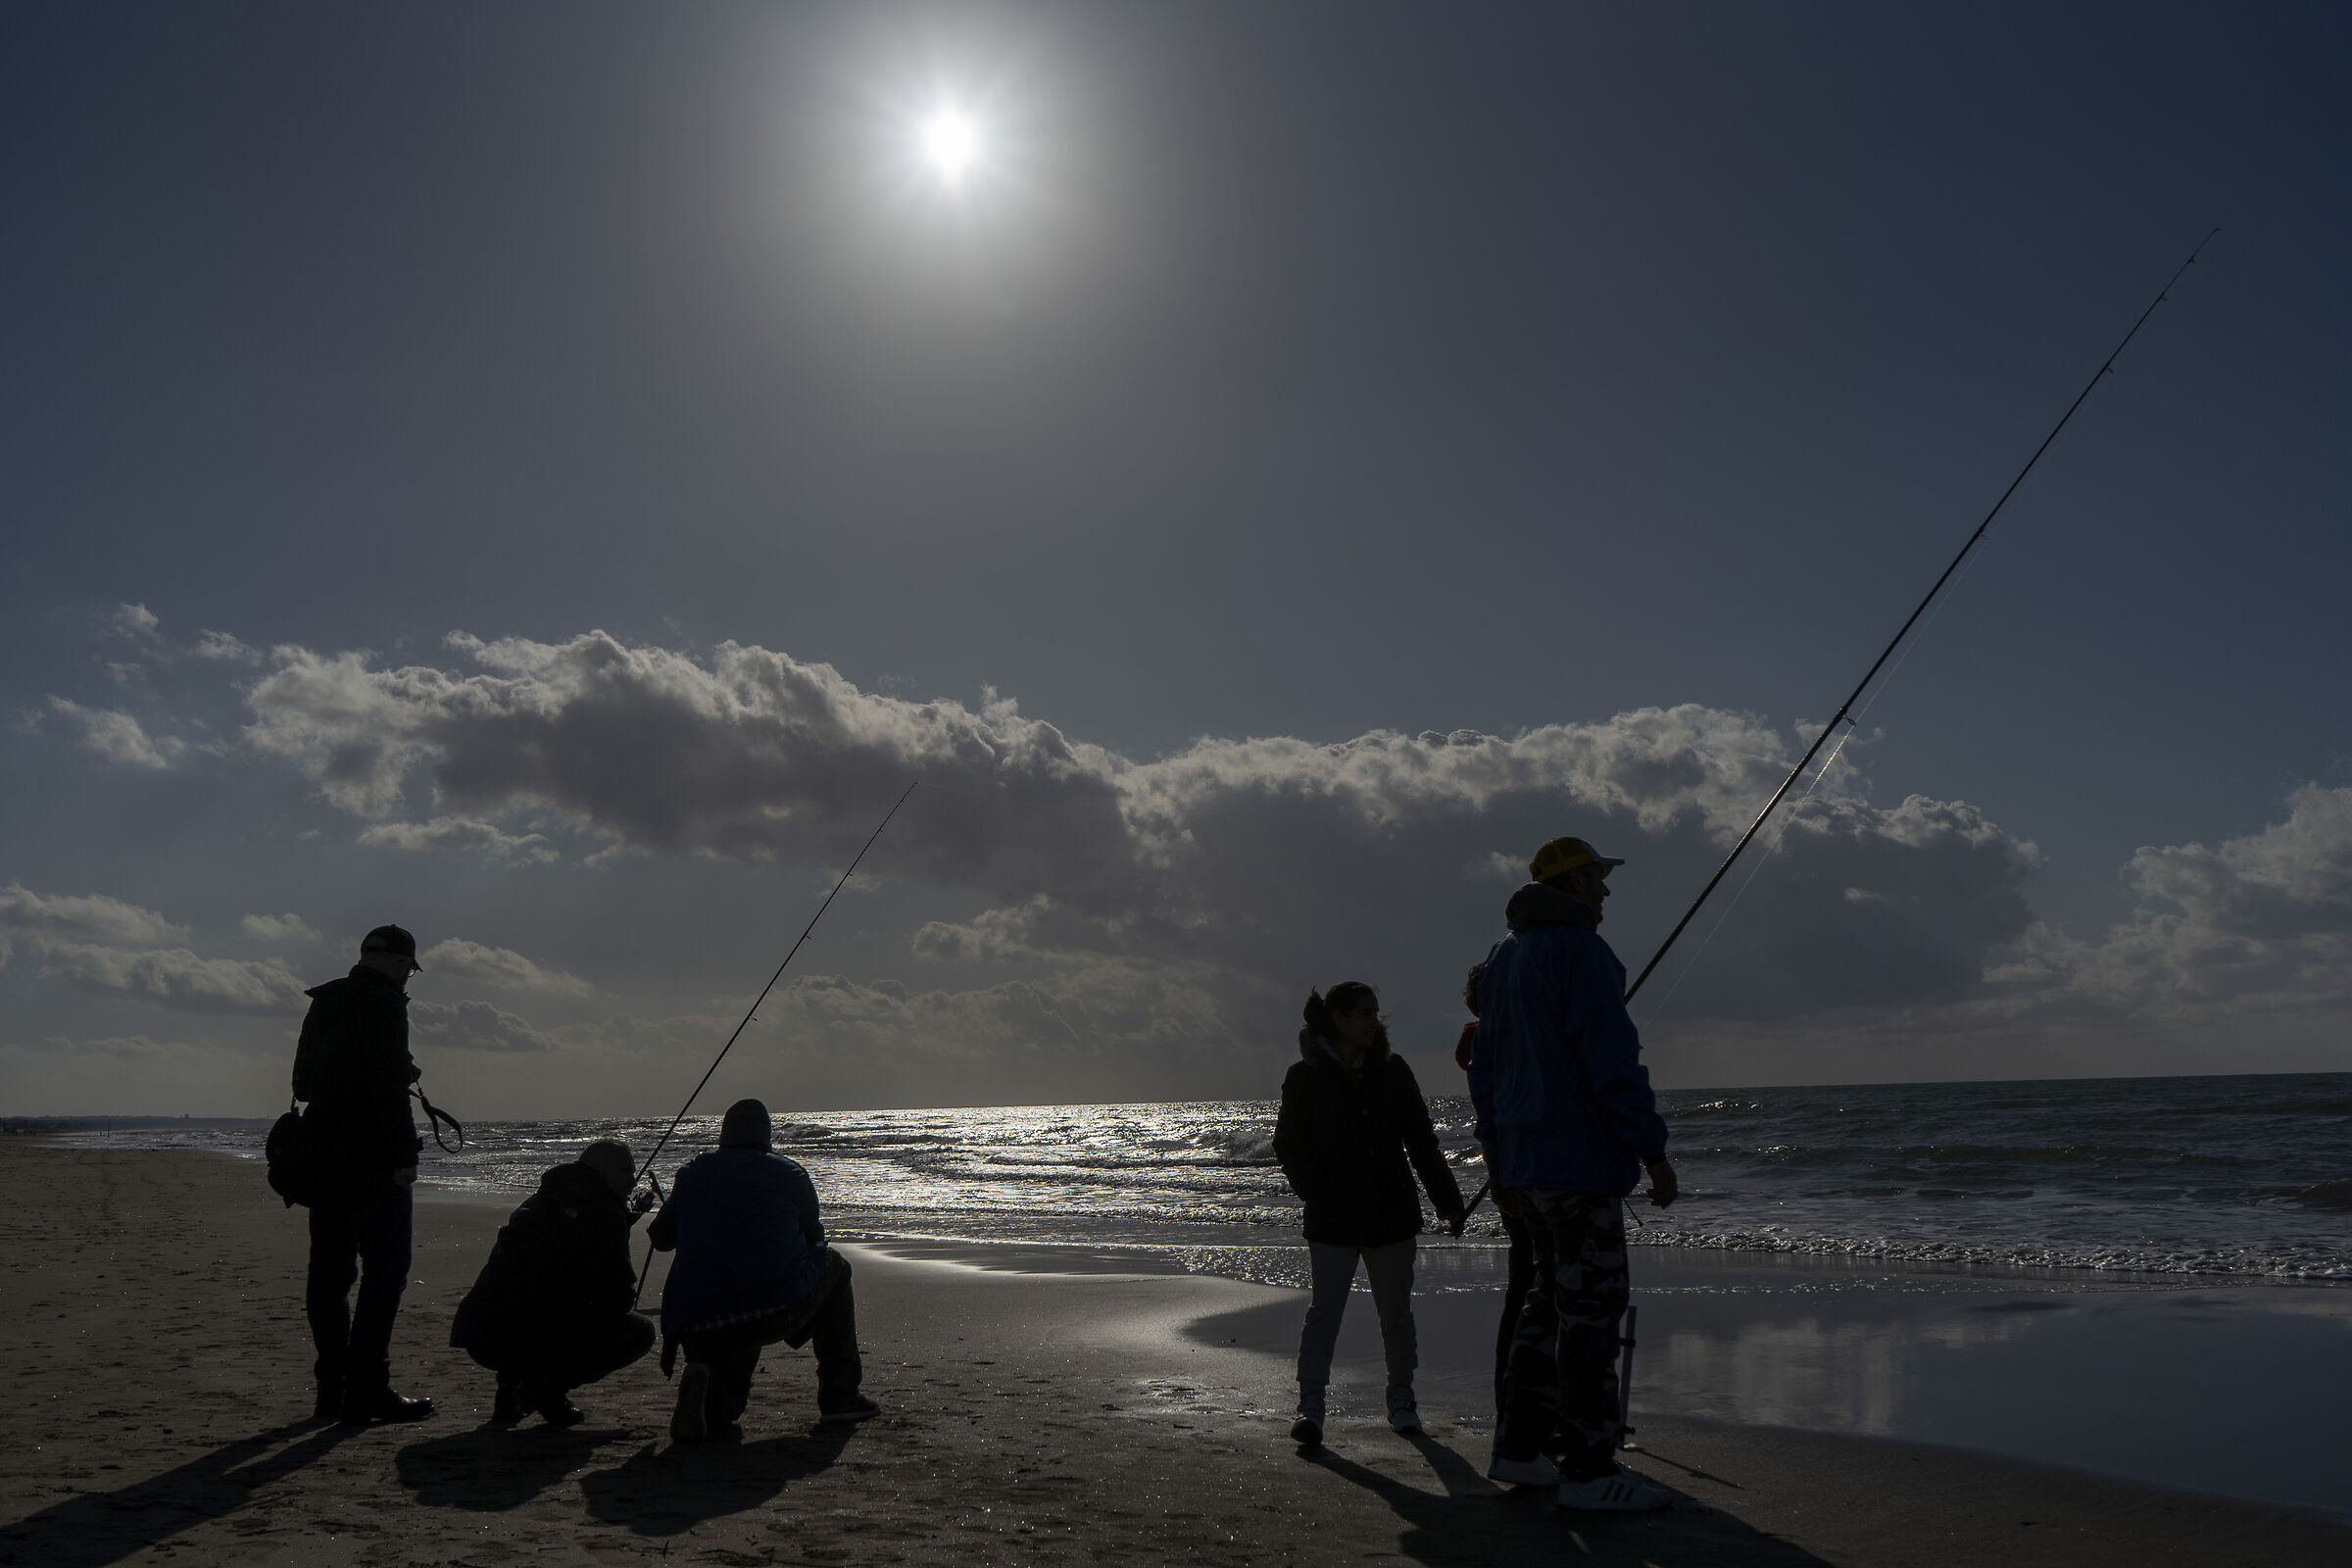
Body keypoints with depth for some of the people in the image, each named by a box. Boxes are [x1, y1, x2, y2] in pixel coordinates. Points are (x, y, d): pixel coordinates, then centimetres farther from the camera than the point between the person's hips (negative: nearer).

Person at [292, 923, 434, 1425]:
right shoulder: (383, 1003, -12)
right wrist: (404, 1154, -18)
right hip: (373, 1158, -9)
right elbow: (389, 1086, -19)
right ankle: (366, 1390, -6)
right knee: (385, 1270, -5)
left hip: (324, 1154, 9)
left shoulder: (322, 1004, 16)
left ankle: (332, 1388, 19)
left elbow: (303, 1082, 20)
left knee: (329, 1270, 12)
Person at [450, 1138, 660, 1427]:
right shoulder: (606, 1215, -3)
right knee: (640, 1331, 9)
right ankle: (549, 1384, -3)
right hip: (538, 1338, -8)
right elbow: (618, 1299, -3)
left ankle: (511, 1384, 16)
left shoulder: (538, 1202, 21)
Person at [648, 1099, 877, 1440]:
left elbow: (661, 1238, 22)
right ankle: (840, 1396, 25)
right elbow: (813, 1237, 22)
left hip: (697, 1325, 2)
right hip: (779, 1310, -2)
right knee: (834, 1268, 27)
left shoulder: (692, 1172, 13)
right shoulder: (790, 1175, 9)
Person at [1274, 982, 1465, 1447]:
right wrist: (1316, 1191, -13)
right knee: (1324, 1308, -8)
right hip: (1332, 1219, -3)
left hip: (1390, 1215, 3)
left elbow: (1421, 1140, 11)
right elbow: (1289, 1146, 1)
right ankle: (1309, 1405, -3)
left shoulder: (1391, 1071, 7)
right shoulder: (1305, 1077, -2)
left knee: (1396, 1313, 10)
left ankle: (1401, 1400, 25)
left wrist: (1447, 1201, 8)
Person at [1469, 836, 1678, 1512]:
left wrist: (1497, 1157, 23)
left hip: (1523, 1162, 9)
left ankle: (1517, 1447, 20)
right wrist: (1653, 1150, -15)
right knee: (1590, 1307, -3)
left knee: (1550, 1299, 16)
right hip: (1578, 1159, -9)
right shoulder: (1581, 950, -13)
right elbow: (1612, 1062, -19)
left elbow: (1483, 1068, 19)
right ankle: (1589, 1468, 1)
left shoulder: (1502, 957, 16)